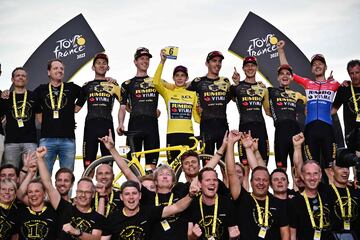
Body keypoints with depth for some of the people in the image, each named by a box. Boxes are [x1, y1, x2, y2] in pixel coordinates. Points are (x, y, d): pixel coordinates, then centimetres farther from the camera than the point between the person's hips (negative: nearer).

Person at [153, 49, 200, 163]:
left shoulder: (192, 94, 14)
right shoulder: (168, 92, 8)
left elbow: (197, 118, 15)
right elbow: (156, 82, -12)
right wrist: (162, 61, -16)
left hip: (188, 134, 2)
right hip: (172, 134, -2)